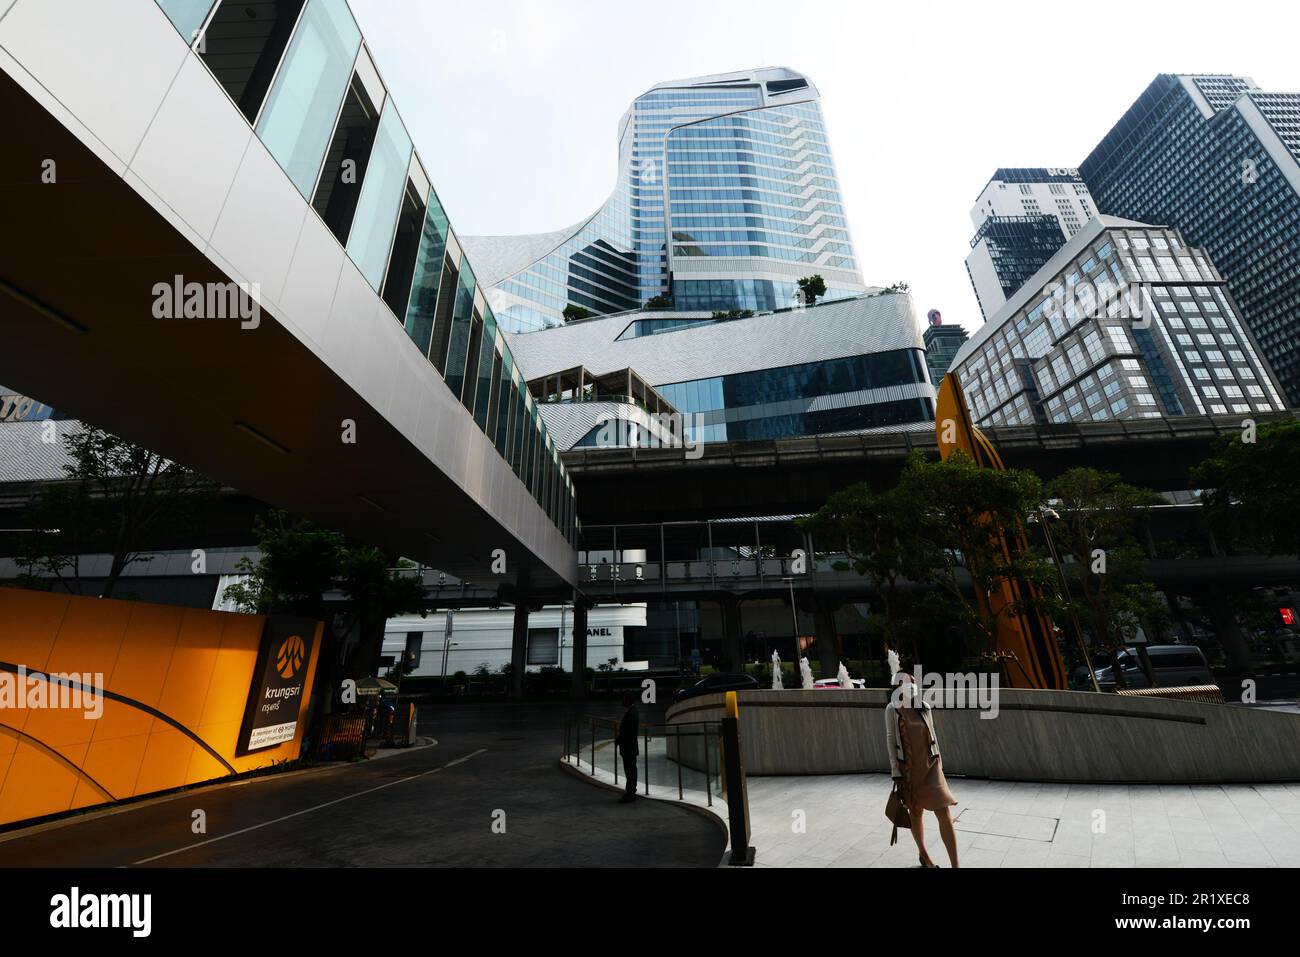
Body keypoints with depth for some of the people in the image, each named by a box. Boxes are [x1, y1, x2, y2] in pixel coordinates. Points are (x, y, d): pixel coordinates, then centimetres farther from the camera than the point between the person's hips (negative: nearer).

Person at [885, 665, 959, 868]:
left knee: (944, 814, -4)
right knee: (916, 812, 15)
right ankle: (924, 855, 37)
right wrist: (895, 772, -10)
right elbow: (890, 740, -9)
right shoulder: (892, 709, -11)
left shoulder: (925, 707, -2)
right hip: (908, 767, -2)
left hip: (930, 766, 2)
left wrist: (938, 765, 11)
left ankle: (955, 865, 6)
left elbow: (932, 736, 9)